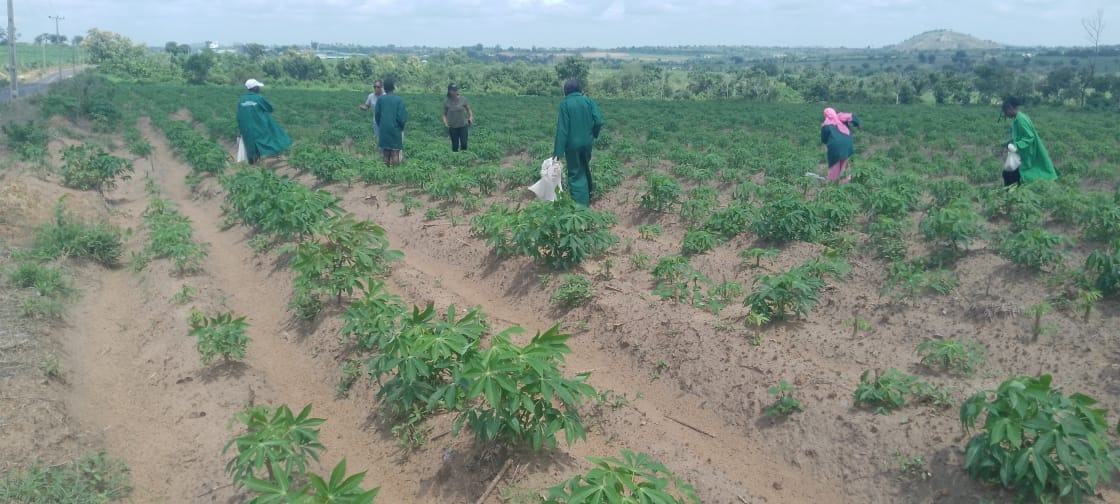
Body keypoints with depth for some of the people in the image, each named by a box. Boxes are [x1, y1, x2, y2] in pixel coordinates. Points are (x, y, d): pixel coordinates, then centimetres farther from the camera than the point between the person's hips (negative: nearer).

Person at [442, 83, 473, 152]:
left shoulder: (463, 99, -5)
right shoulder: (446, 102, -5)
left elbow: (468, 109, 7)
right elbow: (444, 114, 4)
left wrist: (471, 117, -8)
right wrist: (445, 123, -11)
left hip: (463, 125, 0)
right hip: (452, 126, 0)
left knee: (464, 143, -3)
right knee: (455, 145, 5)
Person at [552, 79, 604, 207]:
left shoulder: (565, 103, -10)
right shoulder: (588, 101, -2)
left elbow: (562, 128, -13)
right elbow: (599, 121, -9)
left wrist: (558, 151, -11)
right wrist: (593, 135, 11)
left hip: (572, 143, -4)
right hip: (587, 142, 4)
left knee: (575, 174, 5)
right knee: (585, 168, 24)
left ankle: (580, 204, 1)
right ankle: (587, 198, 40)